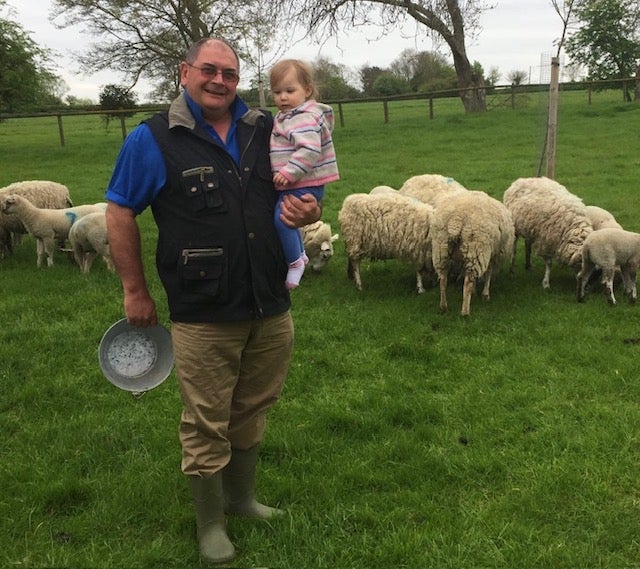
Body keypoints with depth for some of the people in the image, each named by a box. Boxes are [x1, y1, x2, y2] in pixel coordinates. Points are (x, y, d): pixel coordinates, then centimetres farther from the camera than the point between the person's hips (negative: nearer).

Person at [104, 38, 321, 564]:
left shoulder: (267, 131, 6)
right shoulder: (152, 140, -5)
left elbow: (302, 192, 18)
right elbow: (120, 214, -1)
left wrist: (308, 211, -7)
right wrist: (136, 291, -1)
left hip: (271, 308, 4)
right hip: (204, 317, -4)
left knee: (253, 411, 19)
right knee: (207, 424, 6)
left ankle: (241, 495, 40)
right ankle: (210, 522, 25)